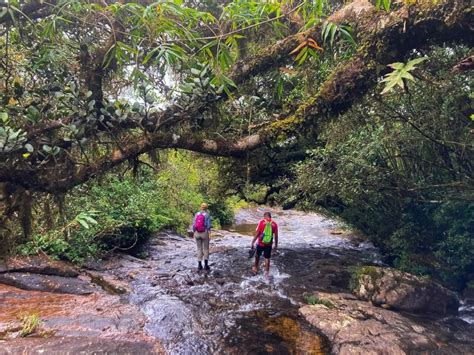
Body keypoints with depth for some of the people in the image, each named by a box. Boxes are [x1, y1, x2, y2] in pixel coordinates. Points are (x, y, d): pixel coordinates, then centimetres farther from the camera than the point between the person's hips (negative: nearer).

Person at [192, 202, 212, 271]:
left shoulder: (196, 214, 2)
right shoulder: (207, 215, -8)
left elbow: (194, 225, 2)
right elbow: (209, 226, -13)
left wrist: (194, 234, 10)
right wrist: (209, 235, -9)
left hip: (197, 233, 3)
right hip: (205, 233, -3)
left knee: (199, 249, 12)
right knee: (206, 249, 7)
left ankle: (199, 265, 10)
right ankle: (206, 265, 0)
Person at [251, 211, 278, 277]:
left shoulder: (262, 222, -8)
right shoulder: (274, 224, -2)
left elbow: (257, 233, -10)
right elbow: (276, 236, 0)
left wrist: (253, 242, -4)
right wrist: (276, 245, 10)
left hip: (260, 243, -1)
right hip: (269, 244, 1)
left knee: (257, 255, 21)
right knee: (267, 258, 11)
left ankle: (255, 267, 37)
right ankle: (267, 272, 12)